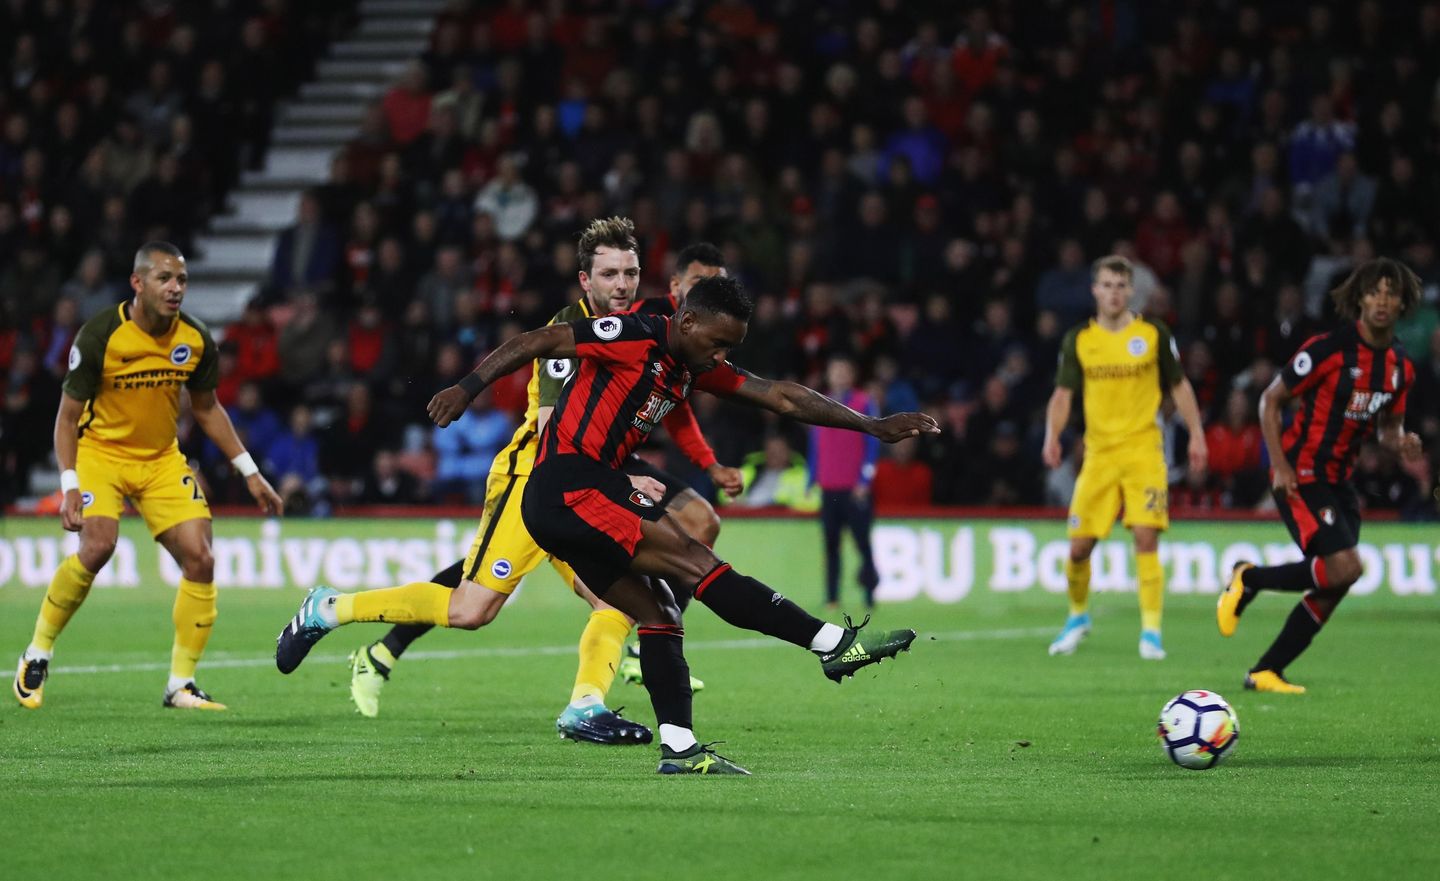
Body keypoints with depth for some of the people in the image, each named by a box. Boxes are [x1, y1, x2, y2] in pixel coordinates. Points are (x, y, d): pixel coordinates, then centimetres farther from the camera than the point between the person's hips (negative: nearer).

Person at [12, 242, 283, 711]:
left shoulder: (196, 341, -8)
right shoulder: (99, 337, -20)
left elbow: (207, 409, 10)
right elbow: (67, 416, -12)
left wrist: (249, 472, 8)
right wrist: (69, 486, -22)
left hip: (162, 459, 4)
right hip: (100, 450, -4)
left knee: (200, 559, -10)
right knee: (98, 546, -28)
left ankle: (181, 684, 2)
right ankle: (37, 654, -8)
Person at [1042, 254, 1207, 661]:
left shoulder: (1154, 334, 2)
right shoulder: (1078, 340, 5)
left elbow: (1180, 386, 9)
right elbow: (1063, 393, 6)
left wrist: (1196, 435, 4)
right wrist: (1052, 436, -10)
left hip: (1144, 449, -2)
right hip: (1098, 453, 2)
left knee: (1146, 538, -14)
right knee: (1079, 545, 0)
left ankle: (1151, 631, -9)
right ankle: (1078, 615, 26)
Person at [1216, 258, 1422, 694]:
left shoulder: (1400, 366, 6)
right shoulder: (1329, 348, -15)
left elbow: (1387, 427, 19)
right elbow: (1271, 399, -8)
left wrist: (1400, 442, -6)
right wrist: (1280, 465, -17)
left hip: (1339, 481, 8)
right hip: (1301, 476, -8)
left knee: (1333, 587, 3)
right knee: (1345, 568, -21)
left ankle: (1265, 672, 14)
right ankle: (1249, 579, 2)